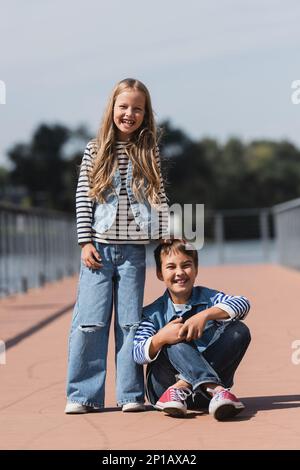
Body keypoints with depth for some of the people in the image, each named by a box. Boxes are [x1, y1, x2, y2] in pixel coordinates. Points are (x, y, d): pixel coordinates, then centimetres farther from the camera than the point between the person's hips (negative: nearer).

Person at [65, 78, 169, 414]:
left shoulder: (149, 153, 6)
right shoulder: (95, 150, 4)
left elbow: (159, 198, 5)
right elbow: (83, 199, 3)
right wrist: (86, 242, -3)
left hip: (133, 249, 1)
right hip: (98, 247, -1)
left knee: (131, 321, 4)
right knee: (90, 320, -3)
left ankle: (131, 394, 10)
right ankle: (83, 394, 4)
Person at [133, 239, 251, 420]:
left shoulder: (207, 297, 5)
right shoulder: (152, 313, 2)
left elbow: (243, 303, -15)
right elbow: (138, 355, -11)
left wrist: (205, 315, -29)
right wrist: (160, 339, -32)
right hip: (163, 384, -2)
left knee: (239, 331, -17)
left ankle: (182, 387, -29)